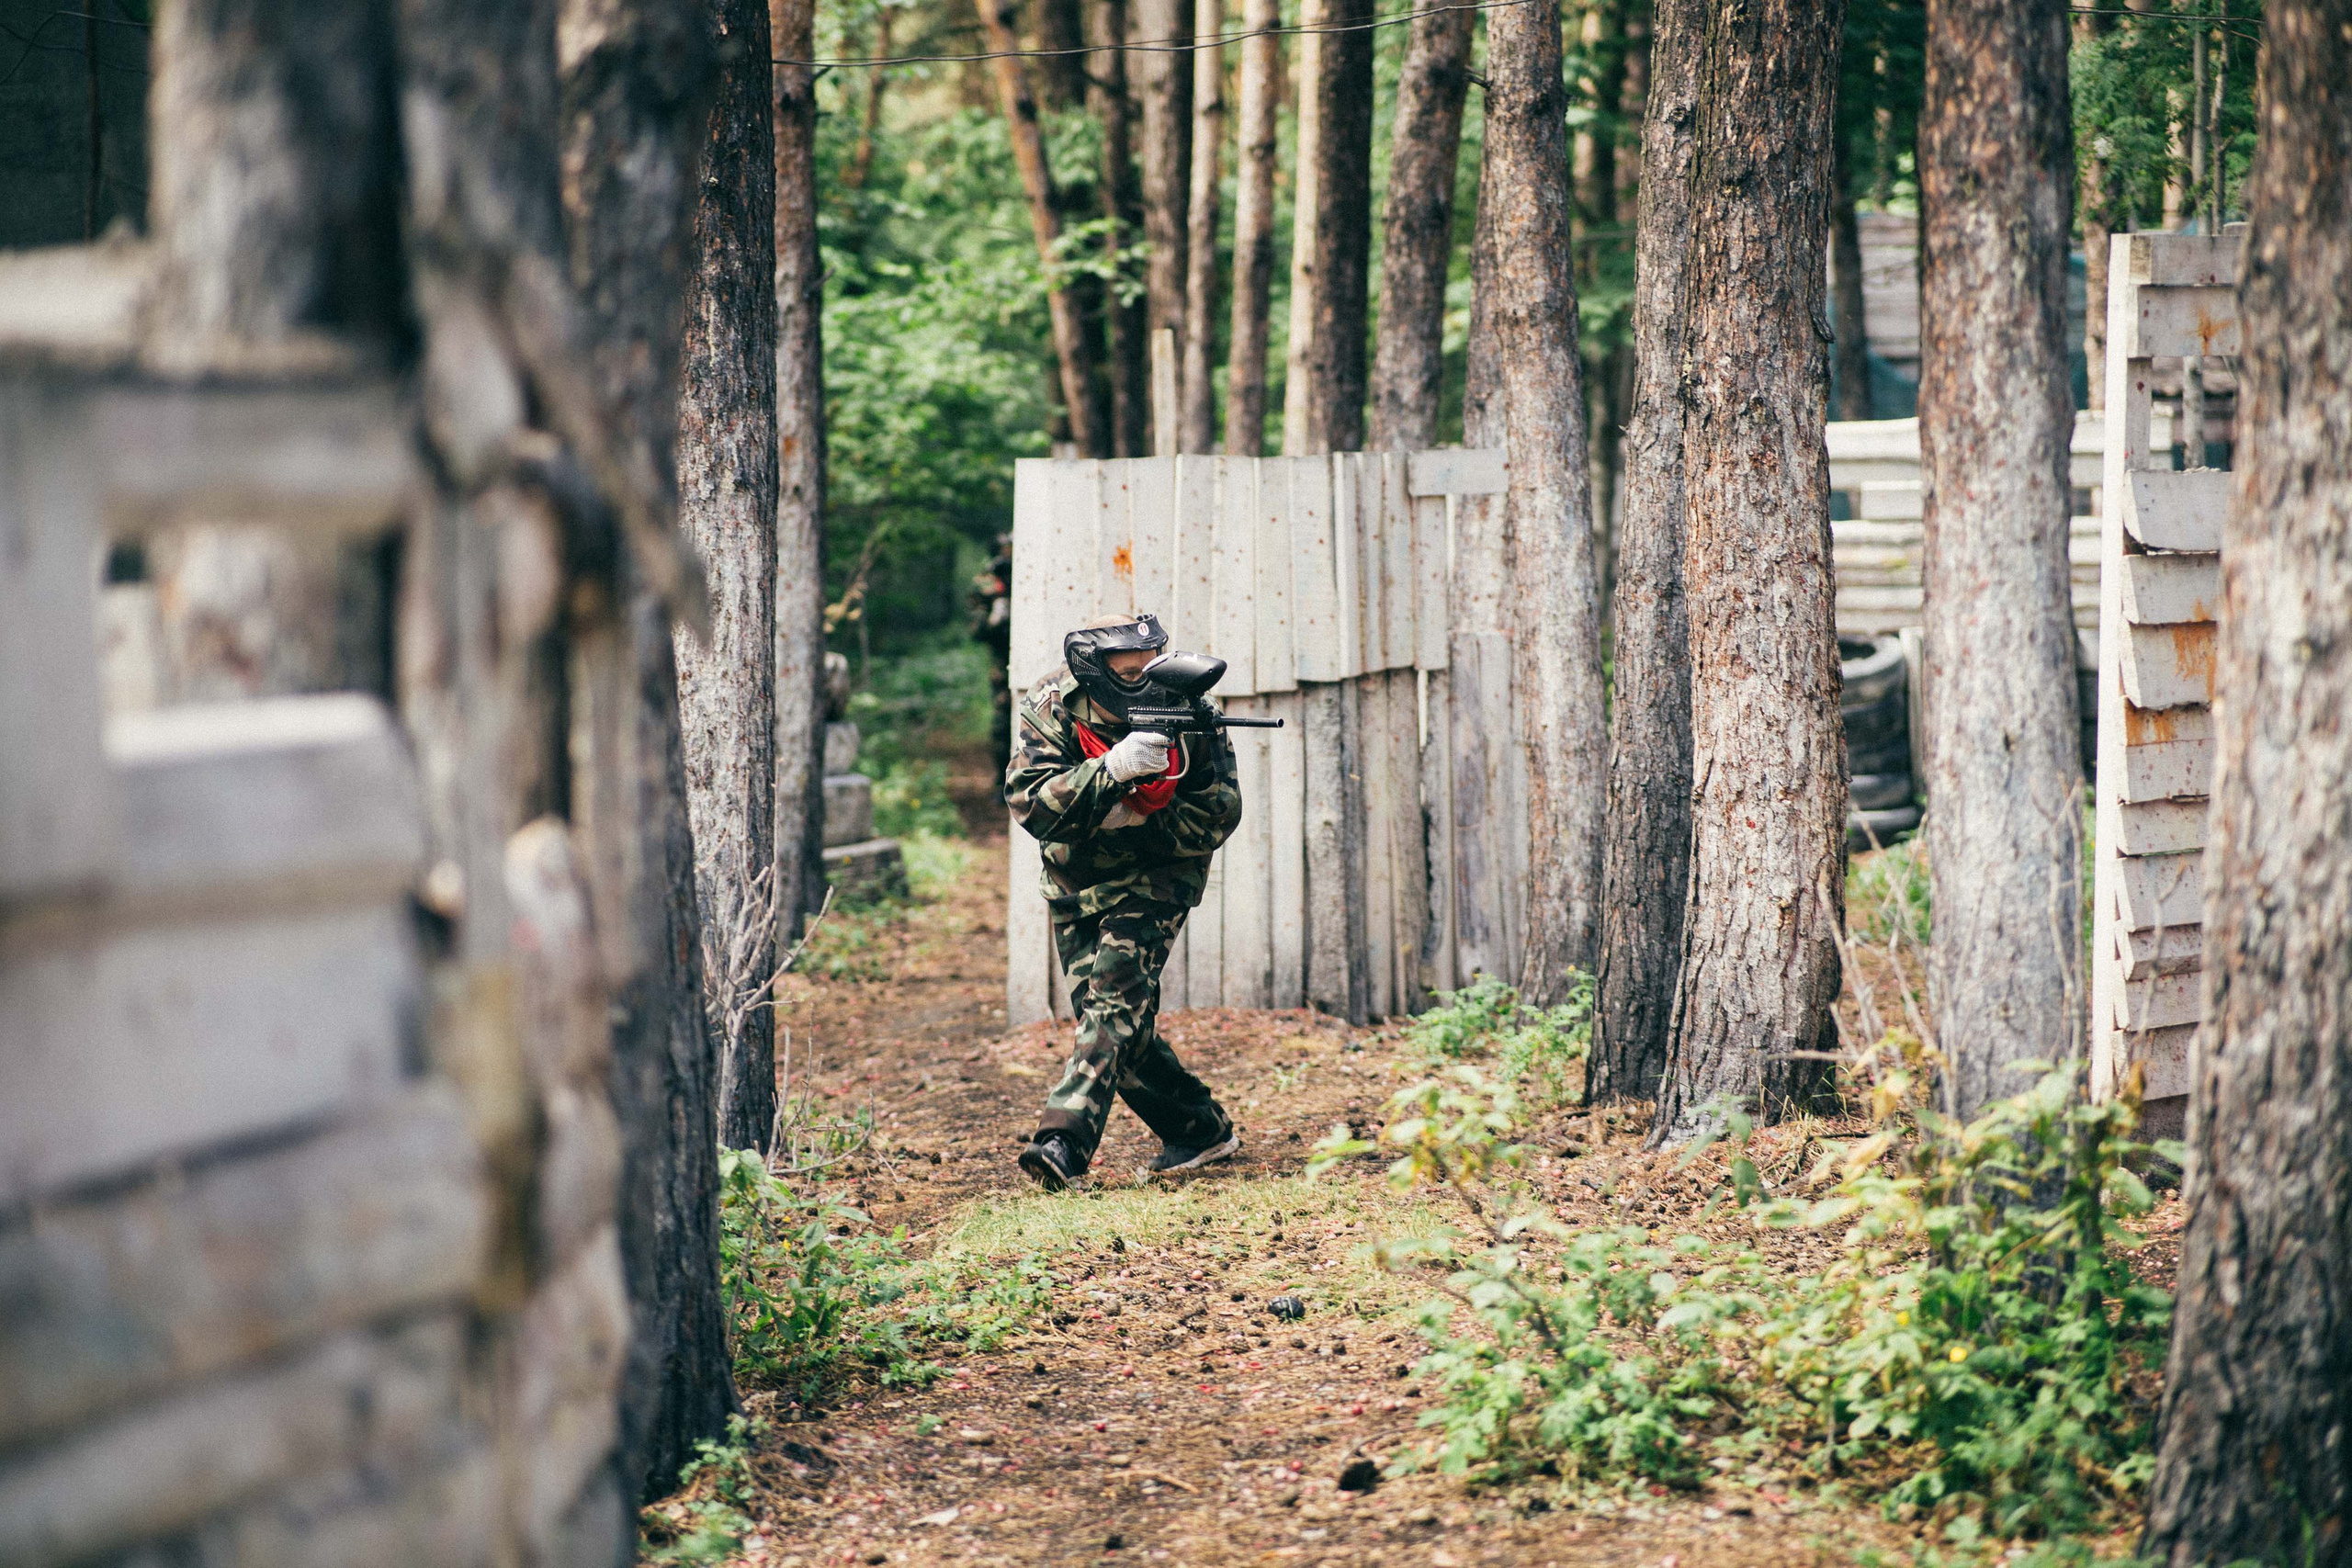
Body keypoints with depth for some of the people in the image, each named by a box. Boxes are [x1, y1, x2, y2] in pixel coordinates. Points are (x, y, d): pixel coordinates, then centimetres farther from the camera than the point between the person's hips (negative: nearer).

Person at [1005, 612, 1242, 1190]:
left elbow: (1217, 818, -13)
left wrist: (1132, 820, -27)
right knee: (1103, 1012, 4)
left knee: (1117, 994, -23)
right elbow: (1030, 804, -28)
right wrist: (1112, 768, -42)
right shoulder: (1050, 708, -16)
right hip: (1076, 883, 3)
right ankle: (1202, 1131, 20)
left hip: (1154, 876, -3)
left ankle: (1065, 1143, -32)